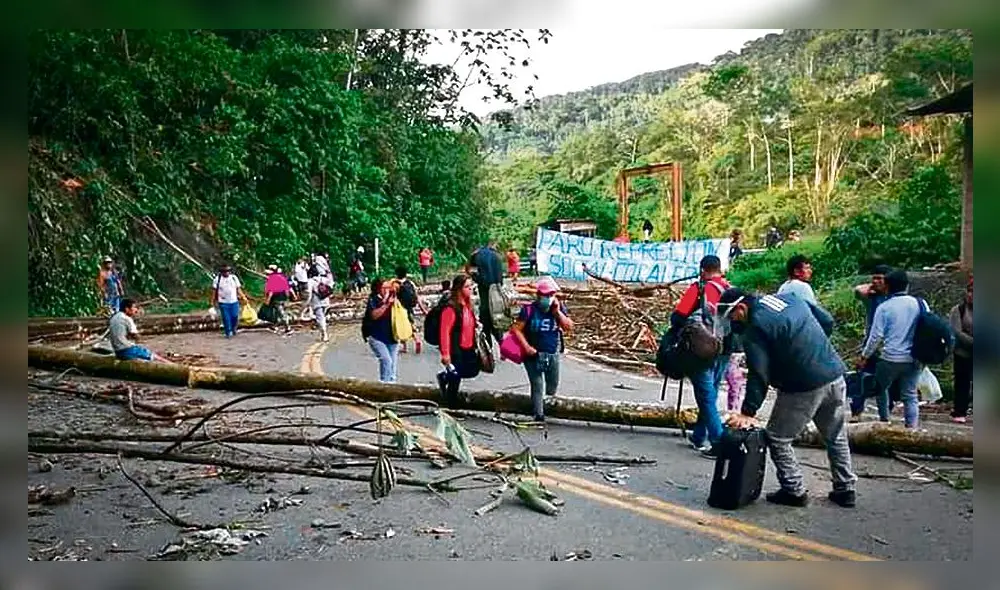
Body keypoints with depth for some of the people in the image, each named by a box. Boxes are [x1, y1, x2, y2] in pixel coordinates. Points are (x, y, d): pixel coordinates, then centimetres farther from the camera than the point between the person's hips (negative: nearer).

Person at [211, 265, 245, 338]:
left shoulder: (234, 278, 6)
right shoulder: (217, 279, 0)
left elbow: (238, 289, 10)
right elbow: (214, 290, 2)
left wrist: (243, 297, 1)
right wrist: (213, 300, -1)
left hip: (234, 301, 2)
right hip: (223, 302, -2)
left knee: (235, 317, 3)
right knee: (226, 318, 0)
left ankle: (233, 329, 29)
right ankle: (228, 333, 13)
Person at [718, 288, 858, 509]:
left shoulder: (755, 328, -14)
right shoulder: (788, 298, 8)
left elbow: (758, 375, -18)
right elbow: (827, 321, 14)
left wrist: (747, 413, -17)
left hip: (805, 388, -8)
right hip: (836, 375, 8)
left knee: (777, 438, 7)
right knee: (836, 437, 22)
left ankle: (794, 490, 11)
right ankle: (845, 489, 32)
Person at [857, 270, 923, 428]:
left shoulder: (884, 307, -9)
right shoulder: (919, 304, 2)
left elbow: (876, 336, -10)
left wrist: (864, 356, 0)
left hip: (890, 358, -3)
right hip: (914, 359, 3)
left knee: (881, 388, 19)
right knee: (910, 394, 9)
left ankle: (884, 419, 22)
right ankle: (911, 427, 6)